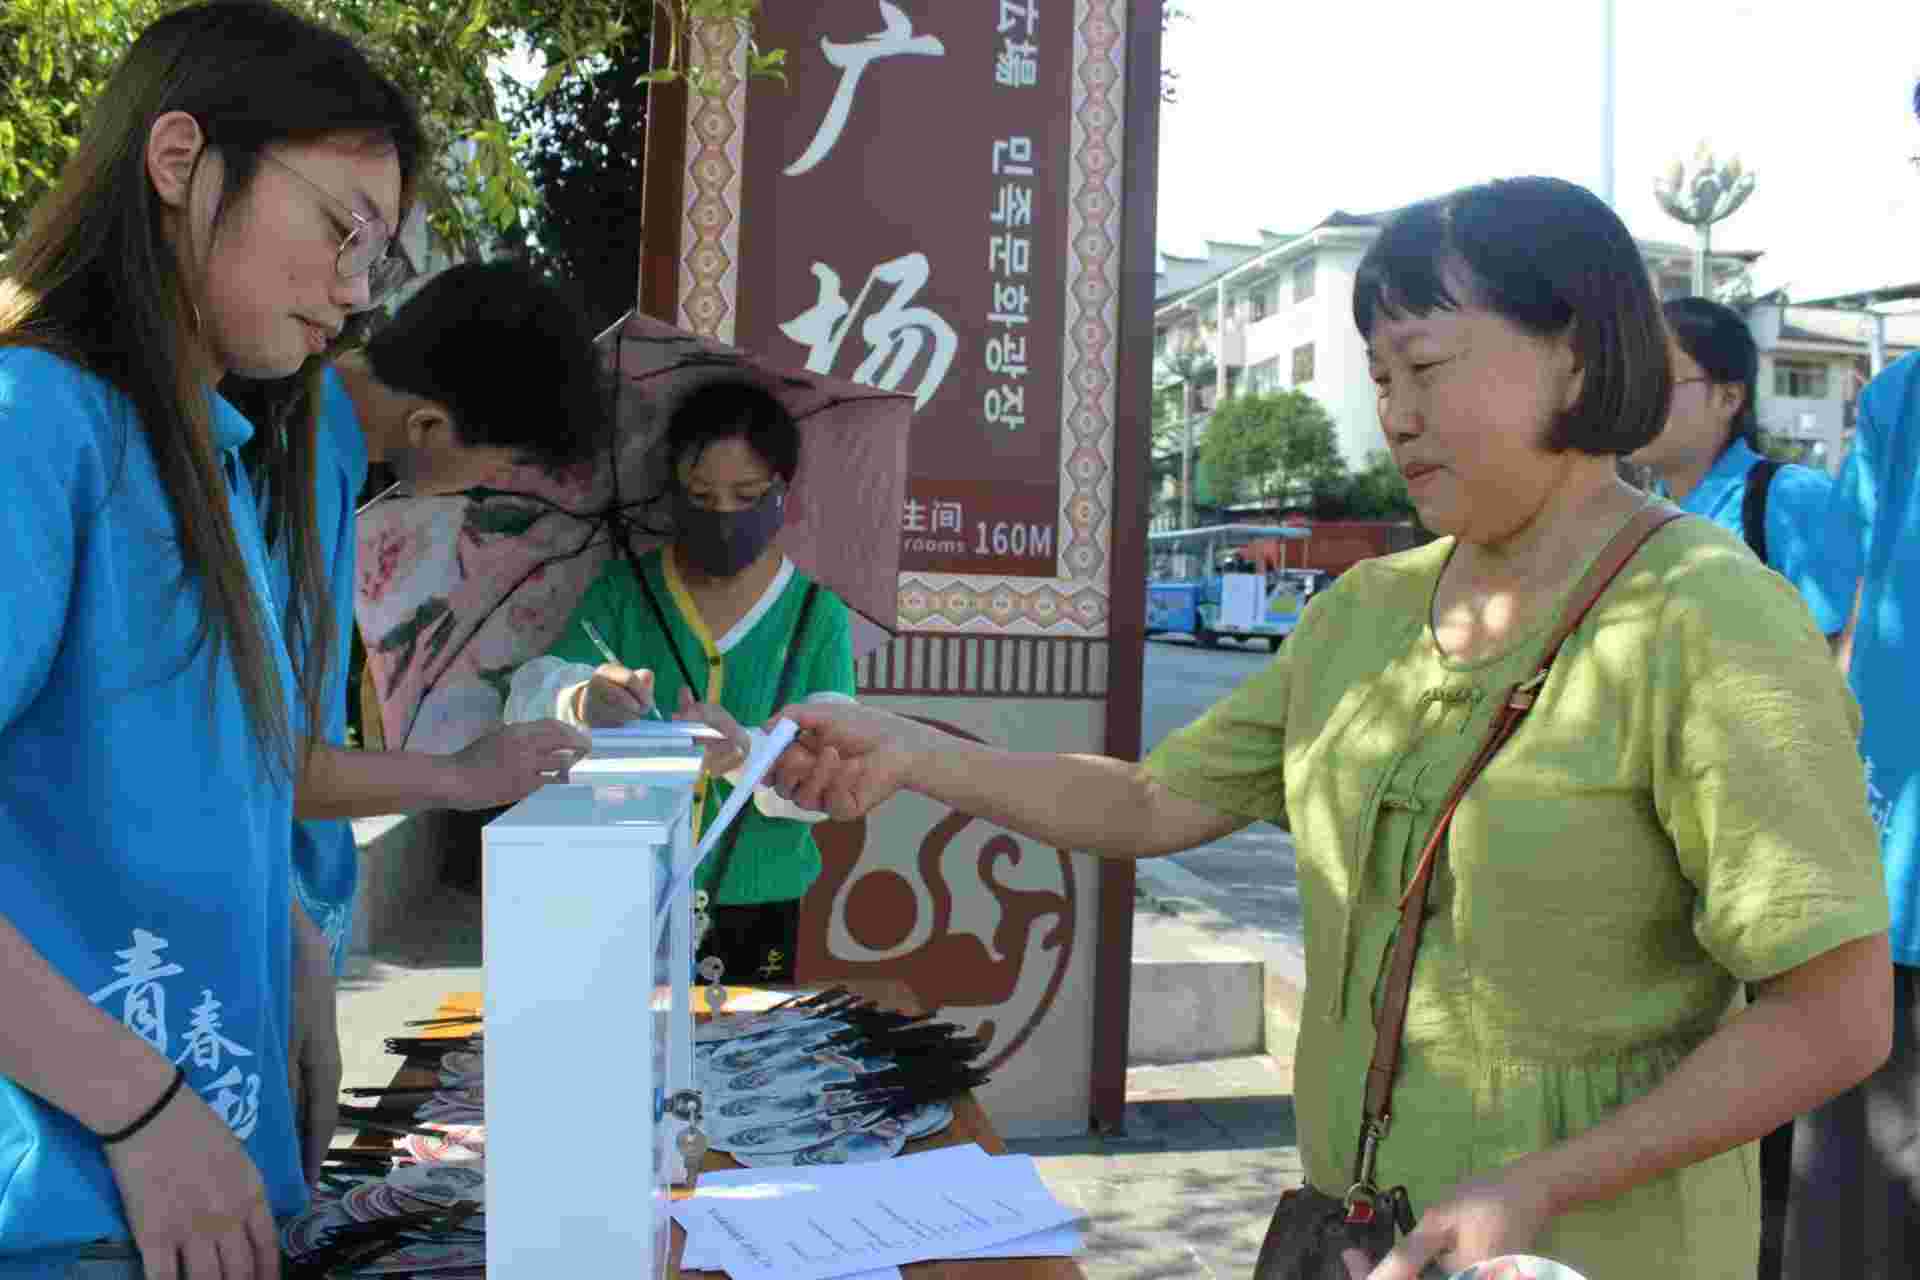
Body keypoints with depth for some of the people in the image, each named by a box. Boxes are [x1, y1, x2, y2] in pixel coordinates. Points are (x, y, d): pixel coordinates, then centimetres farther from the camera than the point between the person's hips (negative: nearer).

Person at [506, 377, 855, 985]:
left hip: (760, 907, 0)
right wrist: (579, 701, -32)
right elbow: (528, 699, -10)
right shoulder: (623, 590, 1)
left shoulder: (817, 614, -3)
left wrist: (745, 750, -31)